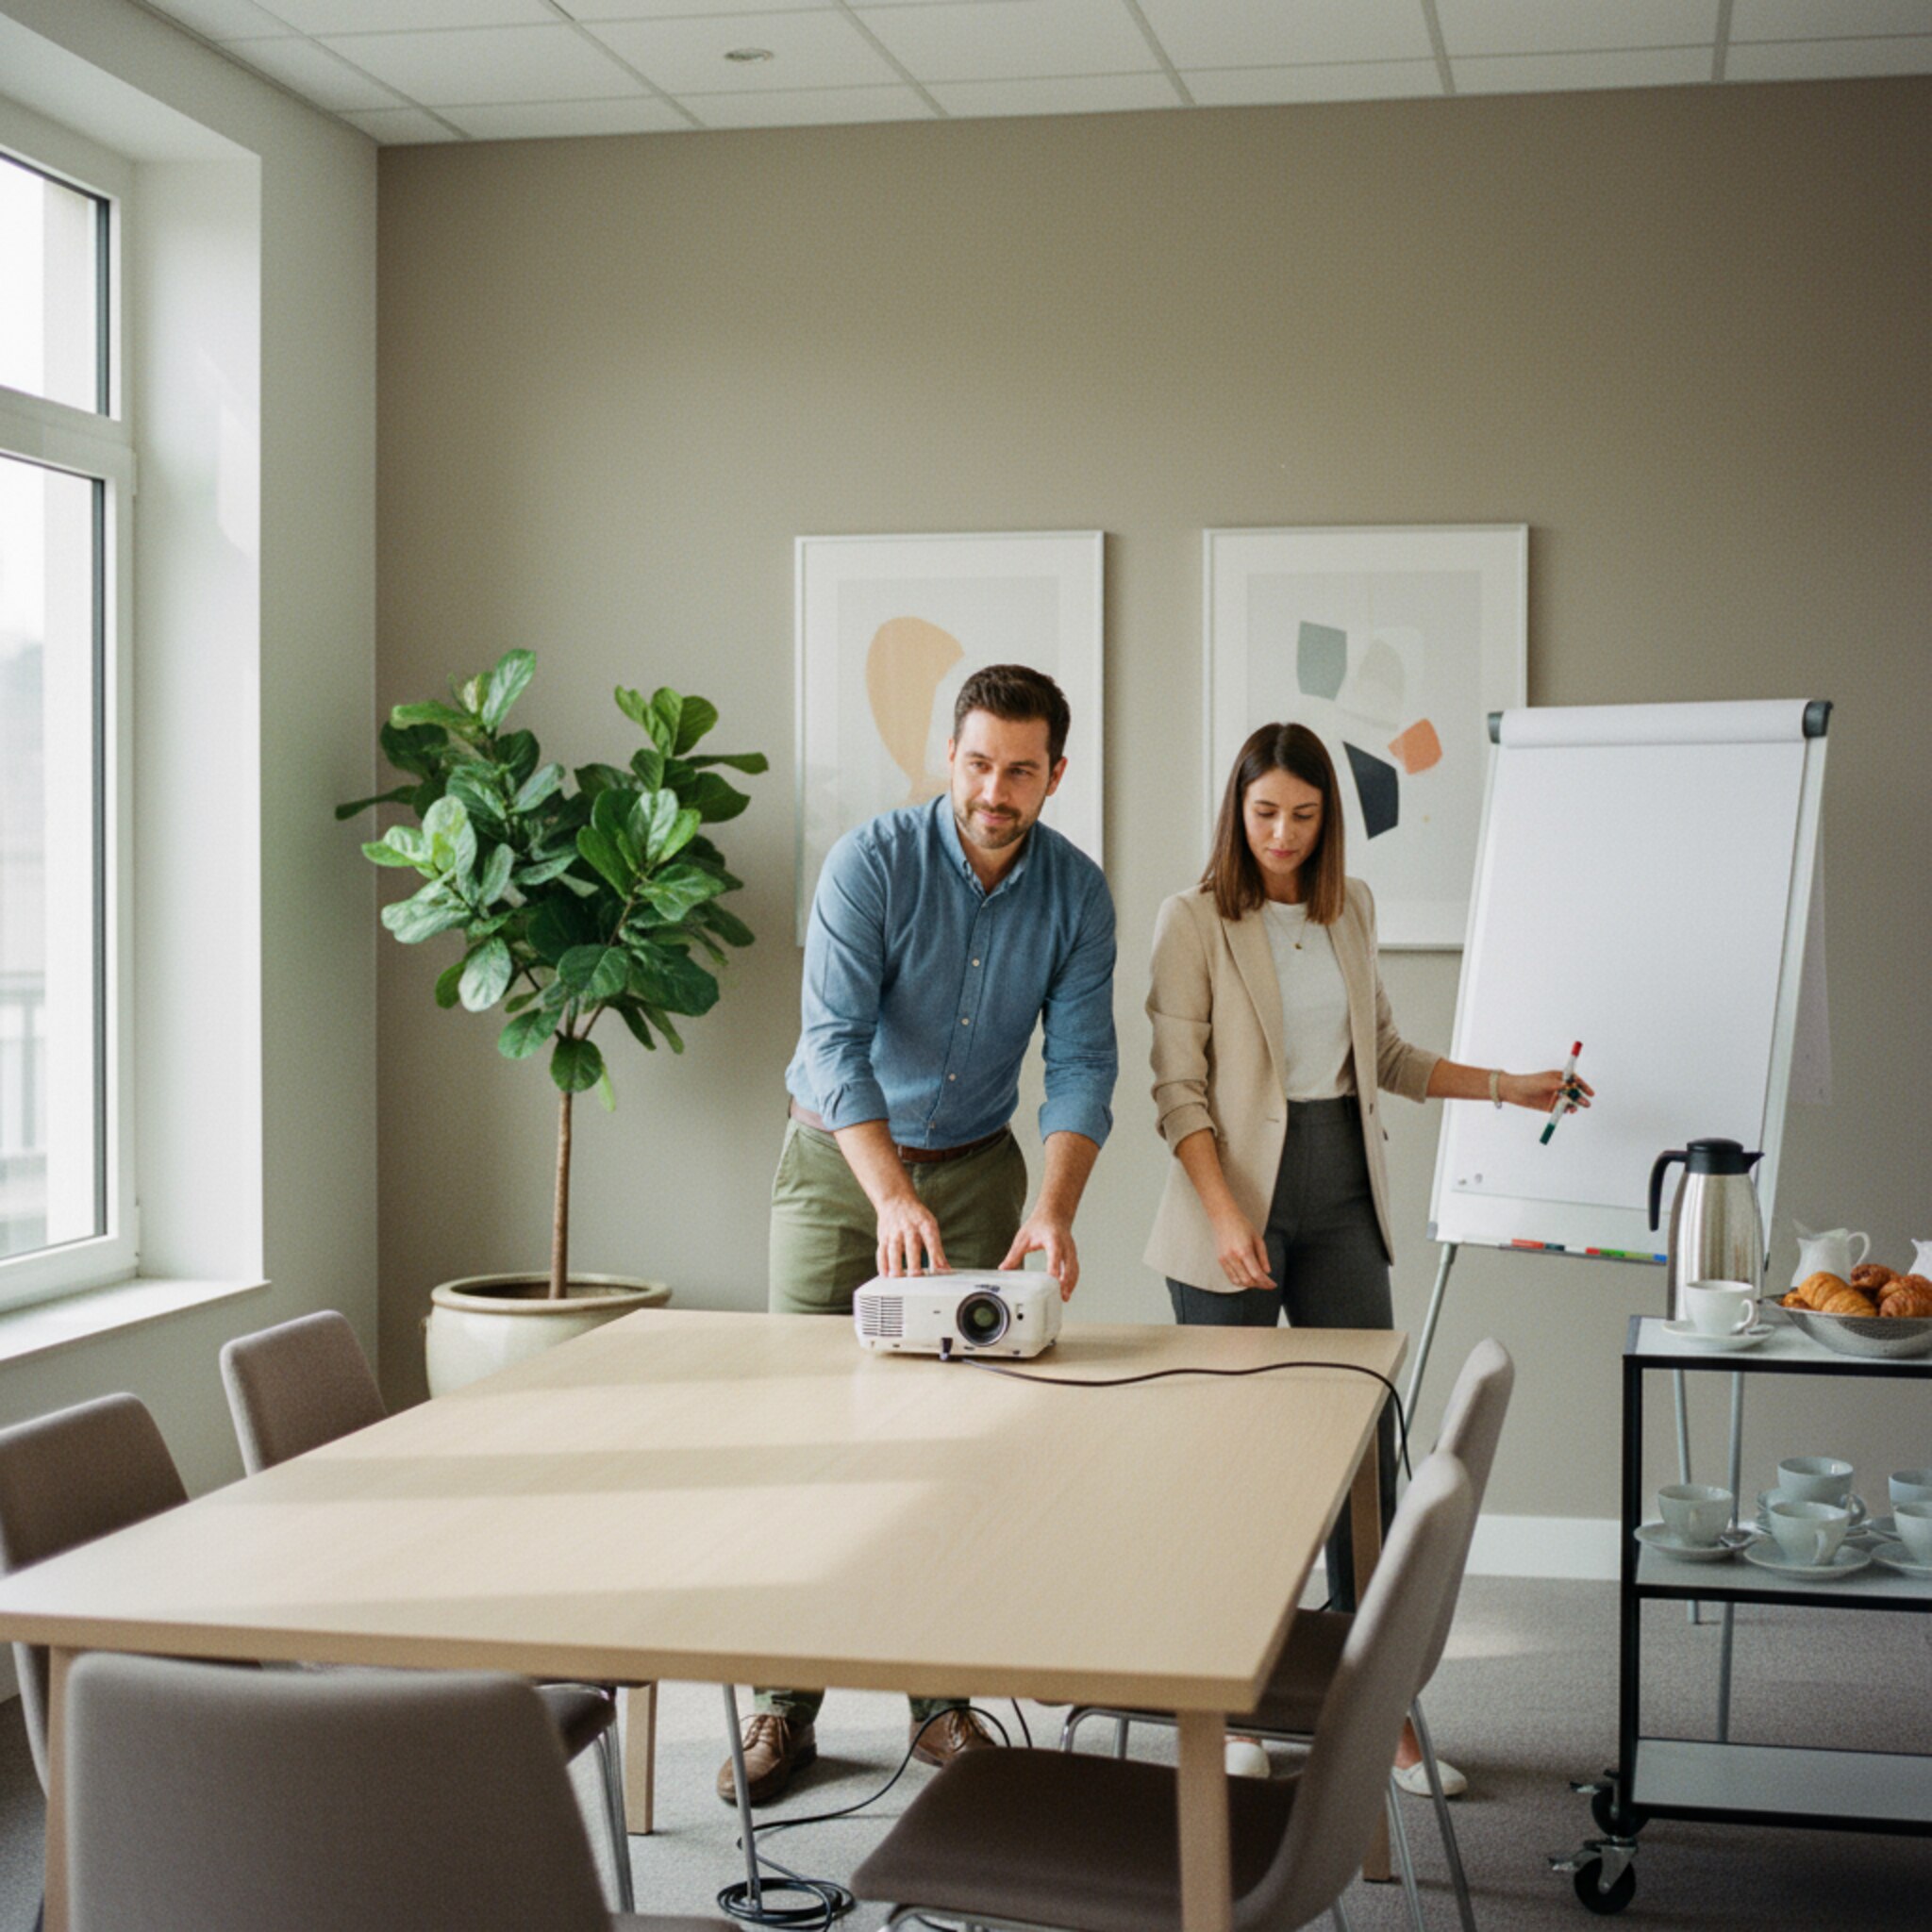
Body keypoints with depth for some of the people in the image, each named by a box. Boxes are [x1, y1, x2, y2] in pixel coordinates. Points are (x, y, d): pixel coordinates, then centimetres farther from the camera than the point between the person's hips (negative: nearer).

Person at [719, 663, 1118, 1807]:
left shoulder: (1075, 891, -8)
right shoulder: (872, 864, -19)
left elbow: (1082, 1061, -10)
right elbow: (836, 1041, -26)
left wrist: (1054, 1211, -26)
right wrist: (894, 1197, -39)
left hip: (976, 1162, 3)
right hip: (839, 1157, -3)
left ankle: (942, 1698, 11)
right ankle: (786, 1704, 2)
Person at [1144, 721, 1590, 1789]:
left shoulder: (1350, 909, 11)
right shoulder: (1194, 920, -4)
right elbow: (1178, 1088, -7)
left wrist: (1509, 1088, 16)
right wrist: (1226, 1215, -17)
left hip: (1341, 1196, 4)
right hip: (1238, 1193, -4)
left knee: (1365, 1440, 1)